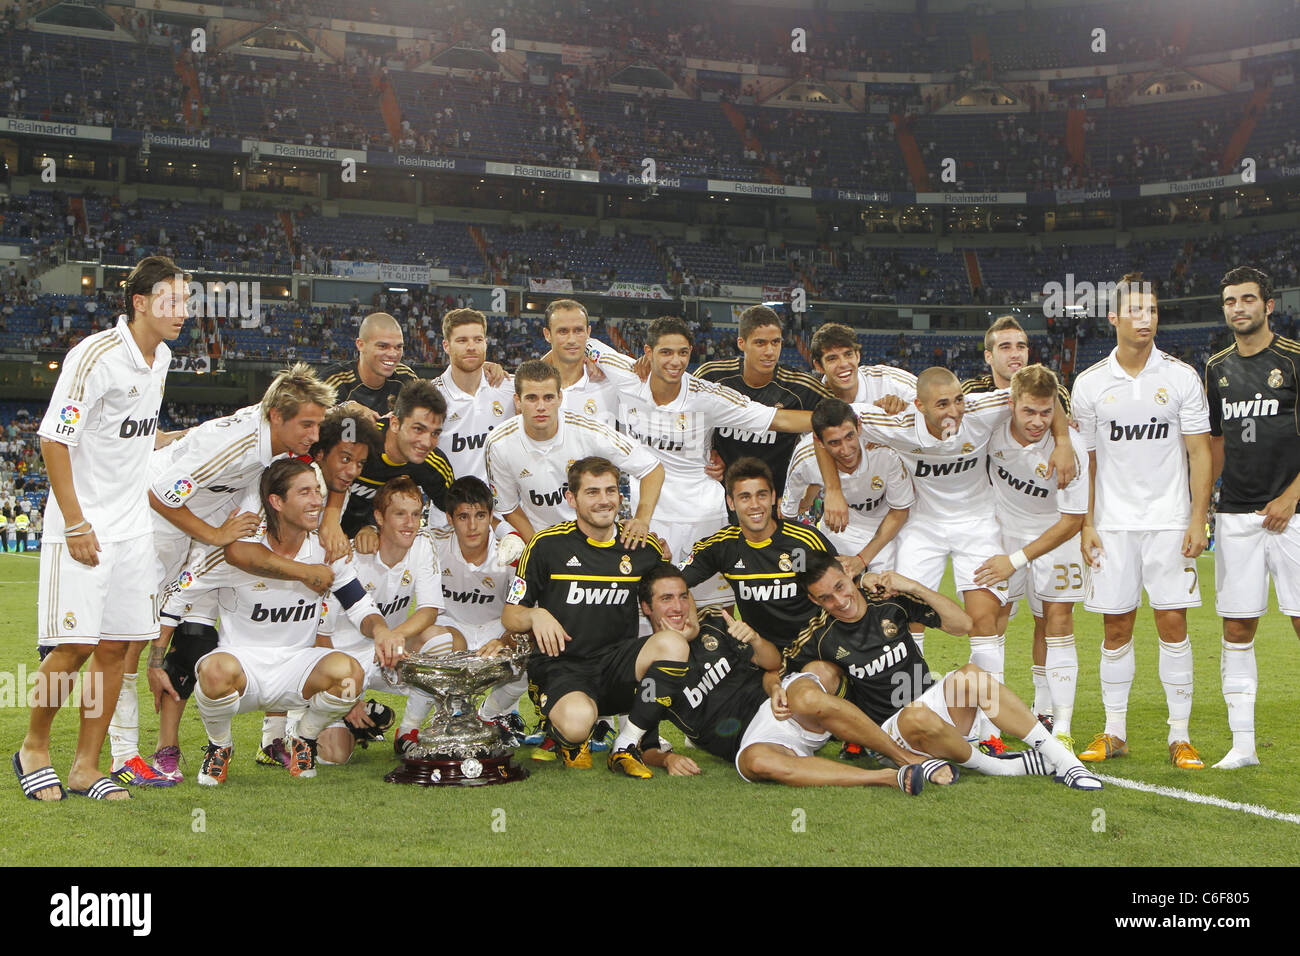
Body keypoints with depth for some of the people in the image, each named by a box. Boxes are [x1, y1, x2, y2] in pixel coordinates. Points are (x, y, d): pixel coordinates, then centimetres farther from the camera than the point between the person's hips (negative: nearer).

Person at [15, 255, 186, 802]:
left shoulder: (161, 357, 9)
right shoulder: (94, 356, -16)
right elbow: (53, 440, -16)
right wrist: (76, 523, -17)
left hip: (132, 526, 7)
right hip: (81, 527, -7)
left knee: (115, 646, 5)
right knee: (75, 646, -7)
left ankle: (86, 766, 13)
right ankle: (33, 749, 15)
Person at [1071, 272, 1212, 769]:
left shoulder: (1182, 377, 0)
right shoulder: (1089, 383, 3)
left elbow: (1199, 453, 1)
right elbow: (1085, 461, 8)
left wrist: (1198, 519, -6)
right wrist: (1086, 524, 2)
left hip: (1170, 519, -1)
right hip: (1113, 522, 1)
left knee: (1173, 624, -3)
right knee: (1116, 629, 4)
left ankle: (1180, 736, 5)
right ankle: (1114, 732, 14)